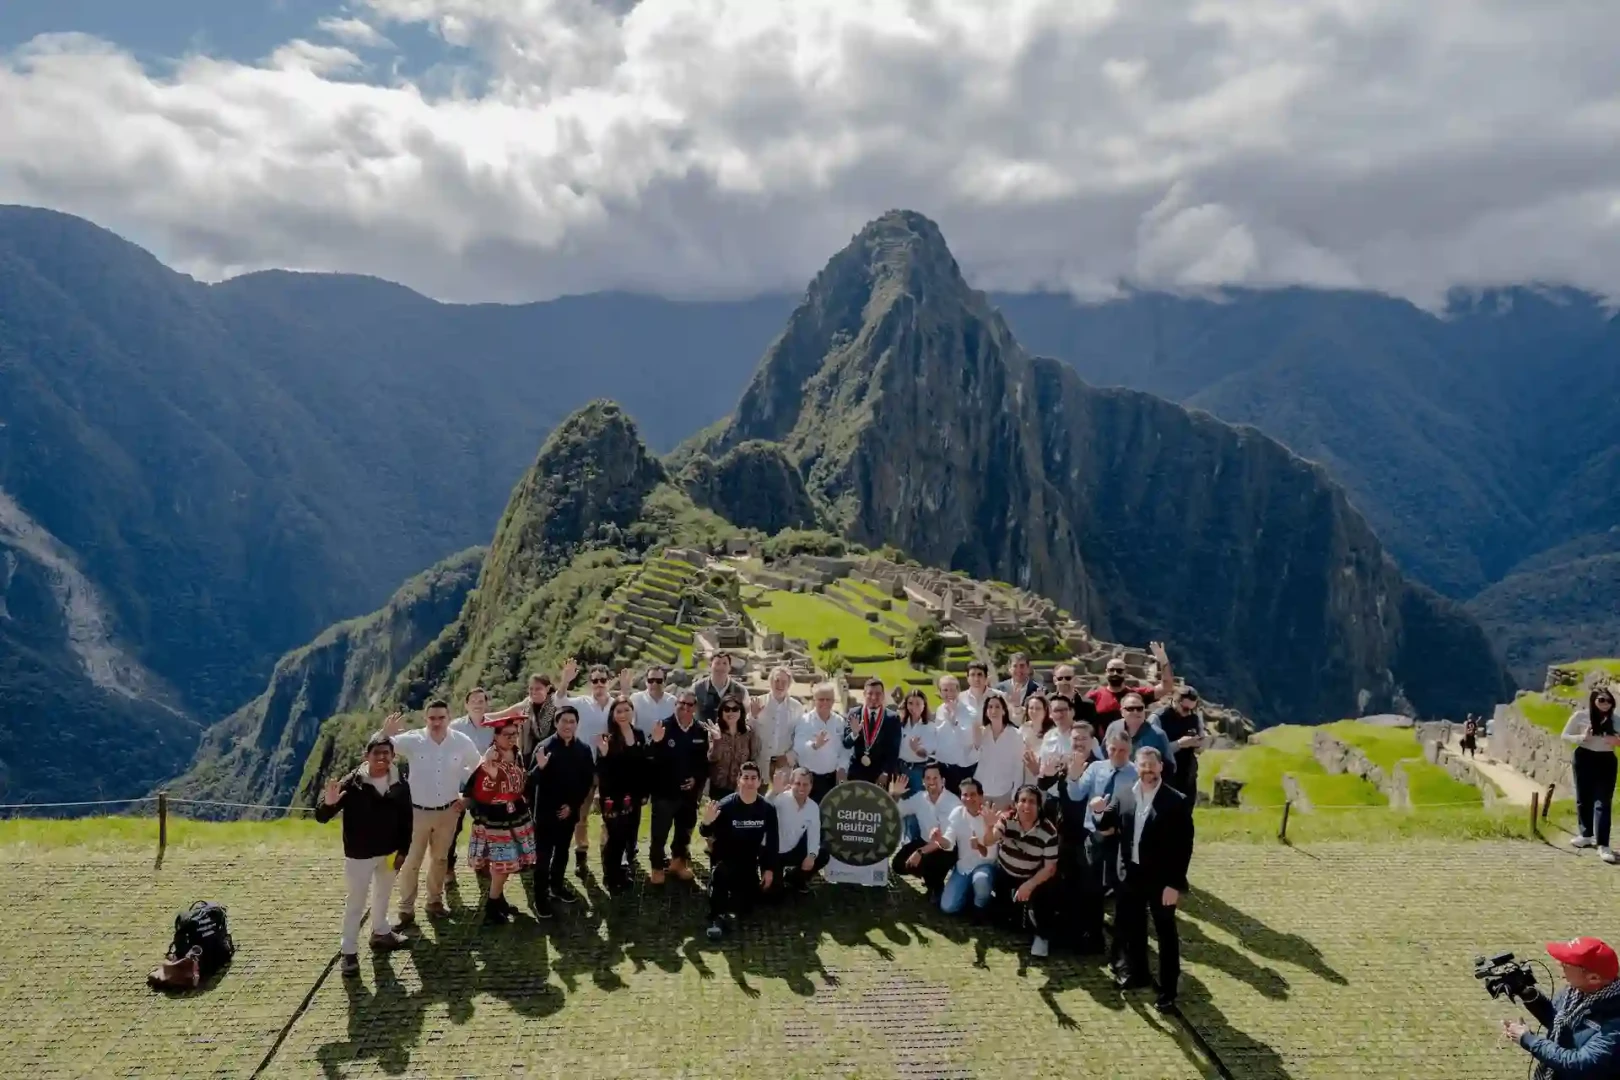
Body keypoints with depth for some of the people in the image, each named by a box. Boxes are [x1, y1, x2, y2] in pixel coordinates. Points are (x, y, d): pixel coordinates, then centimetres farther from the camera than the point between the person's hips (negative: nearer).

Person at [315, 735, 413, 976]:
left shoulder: (400, 785, -7)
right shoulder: (351, 784, -20)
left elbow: (406, 820, 3)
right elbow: (321, 817, -21)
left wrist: (403, 849, -1)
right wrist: (328, 804, -43)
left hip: (389, 853, 5)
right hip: (359, 855, -5)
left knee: (382, 895, 25)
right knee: (355, 903, 4)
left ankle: (381, 933, 45)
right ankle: (349, 951, 17)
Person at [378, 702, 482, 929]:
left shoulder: (462, 742, -8)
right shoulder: (412, 740, -14)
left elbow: (479, 768, 9)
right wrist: (385, 733, -36)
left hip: (448, 811, 2)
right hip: (417, 812, -2)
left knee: (440, 859, 18)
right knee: (410, 862, 3)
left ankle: (435, 902, 35)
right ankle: (406, 910, 15)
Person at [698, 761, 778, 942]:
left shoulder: (767, 809, -10)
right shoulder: (726, 805, -19)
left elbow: (772, 841, 1)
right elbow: (707, 833, -18)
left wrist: (769, 868, -1)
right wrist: (707, 823, -41)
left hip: (749, 862, 3)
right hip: (724, 858, -3)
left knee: (746, 905, -3)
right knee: (720, 873, -35)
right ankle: (717, 918, -18)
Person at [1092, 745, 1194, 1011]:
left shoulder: (1177, 801, -13)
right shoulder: (1122, 795, 0)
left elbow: (1184, 847, -13)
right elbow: (1107, 827, 6)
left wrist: (1175, 884, -17)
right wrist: (1100, 812, -17)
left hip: (1162, 879, -4)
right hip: (1131, 875, 5)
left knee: (1166, 934, 8)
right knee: (1130, 928, 18)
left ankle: (1167, 992, 18)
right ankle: (1136, 974, 38)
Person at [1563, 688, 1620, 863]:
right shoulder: (1580, 716, -4)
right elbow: (1565, 736, 2)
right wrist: (1582, 737, -16)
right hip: (1584, 759, 0)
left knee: (1603, 802, -7)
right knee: (1584, 799, 11)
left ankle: (1603, 845, -11)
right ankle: (1586, 835, 29)